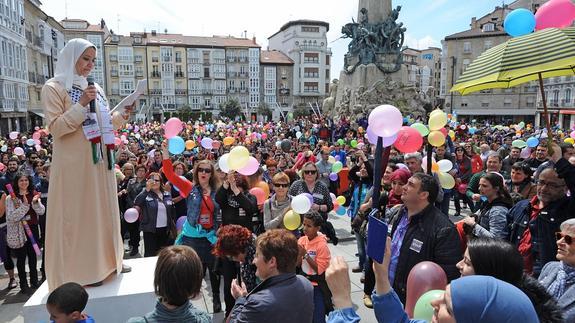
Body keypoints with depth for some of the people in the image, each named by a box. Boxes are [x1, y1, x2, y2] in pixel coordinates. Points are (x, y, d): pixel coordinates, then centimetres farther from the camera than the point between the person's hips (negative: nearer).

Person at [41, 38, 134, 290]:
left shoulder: (95, 89, 15)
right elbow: (55, 128, -12)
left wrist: (123, 115, 2)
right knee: (77, 215, -1)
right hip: (74, 164, -7)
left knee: (103, 210, 13)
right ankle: (79, 270, 10)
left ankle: (106, 260, 25)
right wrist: (81, 105, -19)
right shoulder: (54, 87, -4)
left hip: (100, 161, 7)